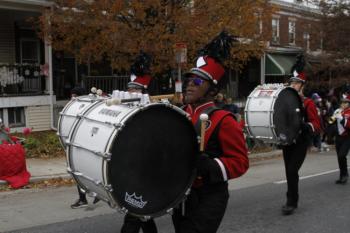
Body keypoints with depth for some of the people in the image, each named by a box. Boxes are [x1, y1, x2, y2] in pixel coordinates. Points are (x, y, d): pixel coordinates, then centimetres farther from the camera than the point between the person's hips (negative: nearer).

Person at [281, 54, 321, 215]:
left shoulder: (308, 103, -7)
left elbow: (316, 125, -12)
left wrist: (303, 125, -30)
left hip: (301, 142, -5)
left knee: (292, 171, -13)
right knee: (289, 171, 11)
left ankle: (291, 202, -4)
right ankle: (293, 199, 26)